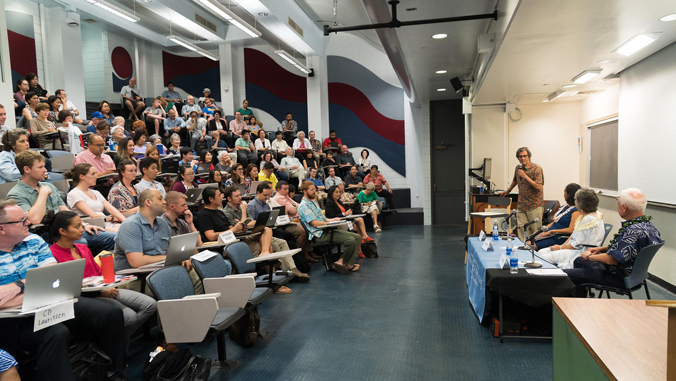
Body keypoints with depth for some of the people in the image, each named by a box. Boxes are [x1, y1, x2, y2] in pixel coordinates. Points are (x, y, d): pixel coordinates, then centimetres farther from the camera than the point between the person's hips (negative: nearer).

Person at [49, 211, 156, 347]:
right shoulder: (53, 254, -7)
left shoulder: (83, 248, 18)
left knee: (151, 305, -8)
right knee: (129, 315, -27)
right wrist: (100, 292, -20)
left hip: (104, 289, 8)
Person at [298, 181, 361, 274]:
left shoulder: (313, 202, 23)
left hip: (326, 230, 10)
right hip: (319, 234, -10)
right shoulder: (304, 206, -8)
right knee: (350, 240, -26)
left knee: (357, 237, -4)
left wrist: (331, 220, 3)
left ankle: (341, 261, -10)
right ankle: (347, 264, -2)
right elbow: (315, 223, -17)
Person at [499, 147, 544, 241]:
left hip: (535, 205, -6)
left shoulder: (536, 169, -9)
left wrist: (525, 176, -19)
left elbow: (538, 187, -17)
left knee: (535, 231, -2)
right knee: (521, 230, 1)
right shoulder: (518, 168, 11)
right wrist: (508, 191, 41)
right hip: (521, 204, 6)